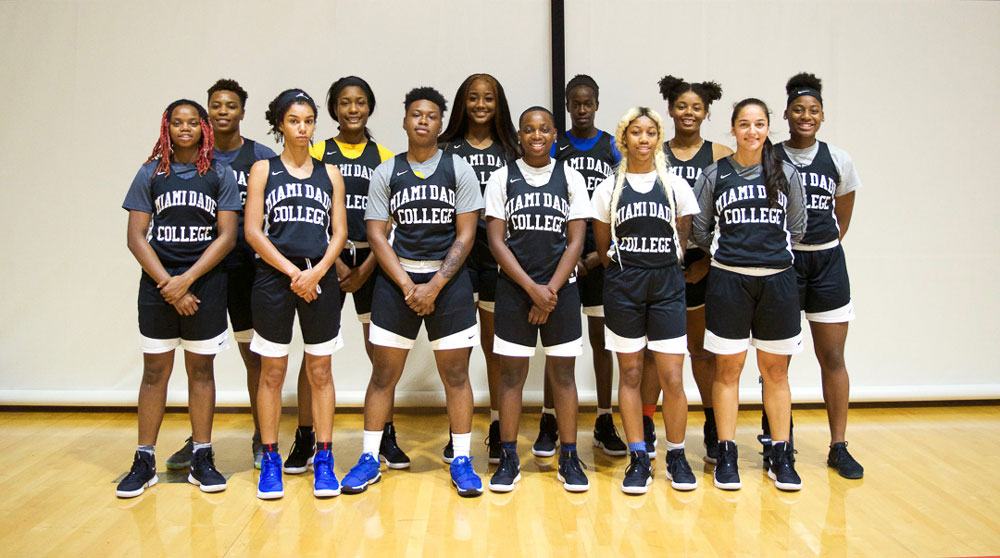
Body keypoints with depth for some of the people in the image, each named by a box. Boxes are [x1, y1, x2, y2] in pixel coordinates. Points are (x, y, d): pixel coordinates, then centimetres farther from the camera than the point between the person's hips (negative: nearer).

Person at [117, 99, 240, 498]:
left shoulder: (220, 175, 4)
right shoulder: (150, 174, 6)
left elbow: (226, 236, -3)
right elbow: (136, 237, 1)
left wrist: (187, 279, -12)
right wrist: (169, 286, -10)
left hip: (206, 284, 0)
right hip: (157, 285, 0)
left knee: (201, 370, 6)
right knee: (155, 372, 4)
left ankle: (201, 458, 14)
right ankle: (144, 461, 12)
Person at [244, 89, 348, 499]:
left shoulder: (329, 174, 11)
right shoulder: (263, 170, 6)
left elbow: (339, 232, 6)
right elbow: (253, 231, -2)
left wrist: (316, 272, -11)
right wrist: (293, 272, -11)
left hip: (320, 278, 2)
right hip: (273, 277, -1)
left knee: (320, 372, 6)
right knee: (272, 372, 4)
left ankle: (324, 459, 13)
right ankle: (270, 459, 14)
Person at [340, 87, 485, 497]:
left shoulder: (459, 170, 2)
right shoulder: (385, 173, 5)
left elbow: (465, 235, -3)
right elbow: (377, 235, 0)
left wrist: (434, 286, -12)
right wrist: (408, 286, -11)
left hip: (448, 280, -1)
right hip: (396, 279, 1)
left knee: (456, 374, 2)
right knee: (384, 372, 4)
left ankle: (461, 461, 13)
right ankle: (369, 460, 15)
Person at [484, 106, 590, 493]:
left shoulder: (571, 179, 5)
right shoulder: (502, 179, 3)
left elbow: (575, 241, 1)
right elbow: (496, 241, -2)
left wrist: (551, 290, -9)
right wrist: (532, 288, -11)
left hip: (561, 289, 0)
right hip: (514, 289, 0)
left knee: (563, 373, 4)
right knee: (511, 373, 2)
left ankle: (569, 460, 13)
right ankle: (508, 460, 12)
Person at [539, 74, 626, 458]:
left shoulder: (613, 148, 7)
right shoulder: (554, 148, 5)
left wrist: (602, 253, -5)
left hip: (602, 257, 1)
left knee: (601, 340, 6)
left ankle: (604, 424, 16)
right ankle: (549, 424, 10)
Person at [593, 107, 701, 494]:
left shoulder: (676, 186, 7)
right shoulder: (608, 189, 5)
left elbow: (681, 242, 11)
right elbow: (603, 247, 9)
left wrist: (662, 273, 7)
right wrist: (627, 275, 6)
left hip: (667, 288, 0)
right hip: (622, 289, 0)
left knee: (672, 377, -2)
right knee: (630, 374, 4)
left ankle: (676, 457, 15)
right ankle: (639, 459, 14)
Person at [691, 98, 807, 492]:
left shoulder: (786, 174, 7)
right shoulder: (715, 174, 3)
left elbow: (796, 227, 13)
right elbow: (699, 229, 7)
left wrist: (770, 249, 10)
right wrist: (728, 251, 8)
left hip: (777, 280, 1)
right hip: (728, 280, -1)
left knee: (775, 370, 8)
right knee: (728, 368, 3)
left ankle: (782, 458, 16)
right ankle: (726, 456, 11)